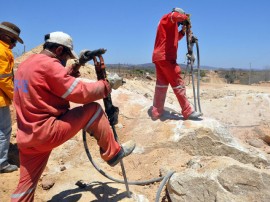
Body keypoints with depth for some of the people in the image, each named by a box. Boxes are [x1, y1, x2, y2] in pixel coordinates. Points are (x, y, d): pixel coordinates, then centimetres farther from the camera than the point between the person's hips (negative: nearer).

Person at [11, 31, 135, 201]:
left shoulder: (26, 64, 16)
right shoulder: (48, 64, -14)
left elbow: (60, 82, 24)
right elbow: (81, 92, -16)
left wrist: (78, 65, 21)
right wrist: (108, 85, -3)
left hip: (28, 137, 10)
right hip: (47, 131, -9)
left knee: (26, 185, 18)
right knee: (93, 110, -3)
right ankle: (113, 153, 9)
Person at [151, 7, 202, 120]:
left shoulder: (171, 26, 28)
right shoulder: (167, 18, 0)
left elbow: (174, 38, 33)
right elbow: (175, 16, -23)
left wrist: (183, 31, 20)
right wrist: (186, 17, -4)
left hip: (159, 57, 10)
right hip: (165, 57, -10)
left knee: (162, 84, 8)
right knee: (178, 84, -7)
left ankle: (156, 112, 6)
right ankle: (188, 112, -4)